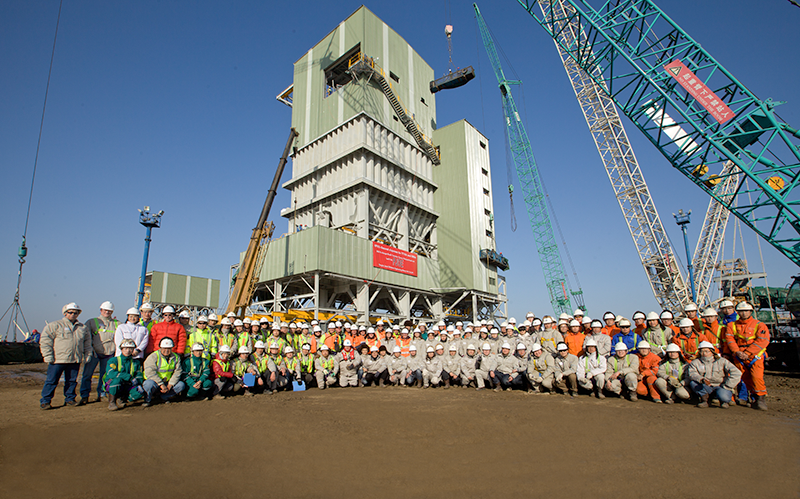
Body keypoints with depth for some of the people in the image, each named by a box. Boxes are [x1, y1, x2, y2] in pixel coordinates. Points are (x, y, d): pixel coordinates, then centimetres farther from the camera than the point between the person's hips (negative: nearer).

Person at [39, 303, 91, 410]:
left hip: (75, 361, 4)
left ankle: (70, 399, 21)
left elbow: (87, 342, 21)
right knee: (51, 381, 1)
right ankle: (45, 401, 13)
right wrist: (48, 356, -10)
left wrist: (87, 355, 12)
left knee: (72, 381, 10)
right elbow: (45, 340, -4)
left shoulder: (82, 327, 14)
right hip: (58, 360, -4)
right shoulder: (55, 325, 0)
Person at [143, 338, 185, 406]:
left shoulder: (176, 357, 3)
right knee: (149, 384, -36)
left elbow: (177, 372, -3)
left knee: (181, 385, -17)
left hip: (167, 383, 4)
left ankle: (164, 397, 1)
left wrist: (170, 385, -17)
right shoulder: (153, 357, -11)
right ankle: (147, 400, -6)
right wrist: (161, 385, -26)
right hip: (154, 381, -4)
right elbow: (150, 373, -20)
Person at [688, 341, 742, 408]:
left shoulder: (721, 361, 0)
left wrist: (726, 386, -15)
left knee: (723, 396, -36)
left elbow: (737, 373, -11)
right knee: (693, 382, -28)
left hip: (720, 387, -1)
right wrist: (702, 379, -36)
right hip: (706, 388, 1)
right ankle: (704, 398, -12)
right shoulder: (695, 362, 4)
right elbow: (692, 374, -14)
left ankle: (724, 401, 1)